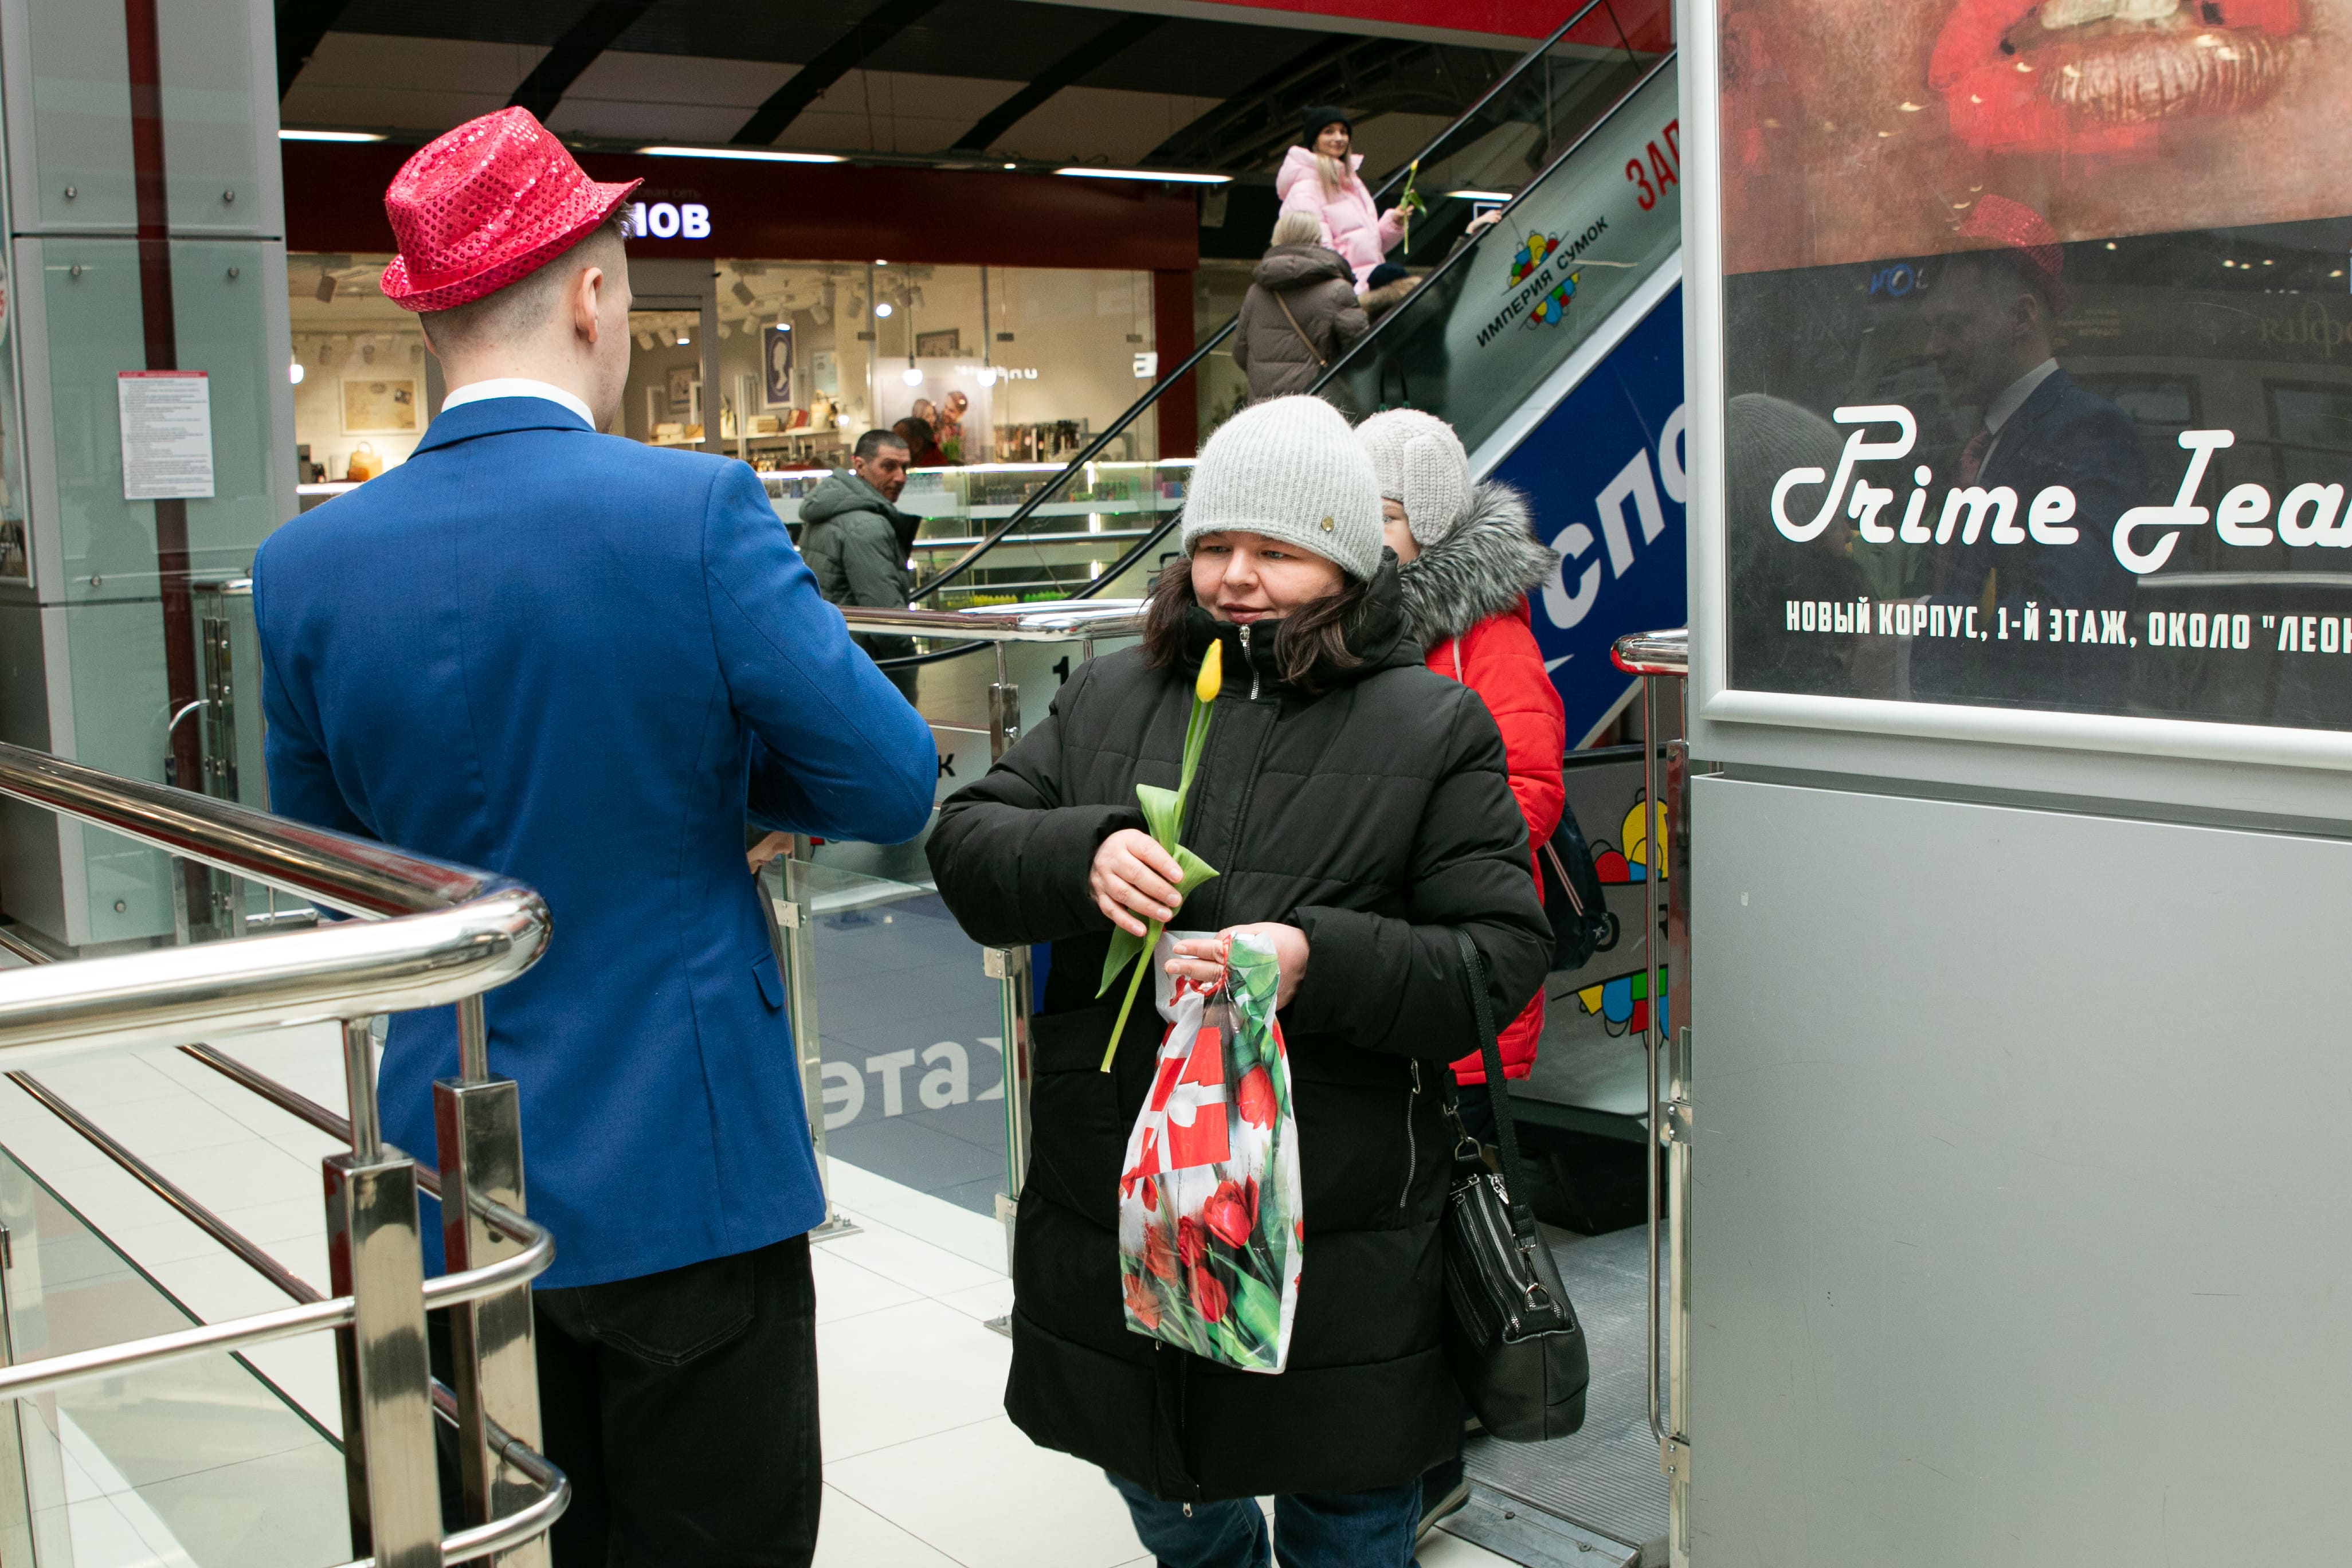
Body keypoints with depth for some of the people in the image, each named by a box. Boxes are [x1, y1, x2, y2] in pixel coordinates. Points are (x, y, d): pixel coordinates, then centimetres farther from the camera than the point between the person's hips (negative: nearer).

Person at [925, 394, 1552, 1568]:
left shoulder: (1433, 727, -4)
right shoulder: (1106, 698, 8)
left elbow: (1500, 959, -9)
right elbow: (964, 844, 3)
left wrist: (1320, 964, -26)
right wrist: (1081, 856, -18)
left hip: (1337, 1239, -3)